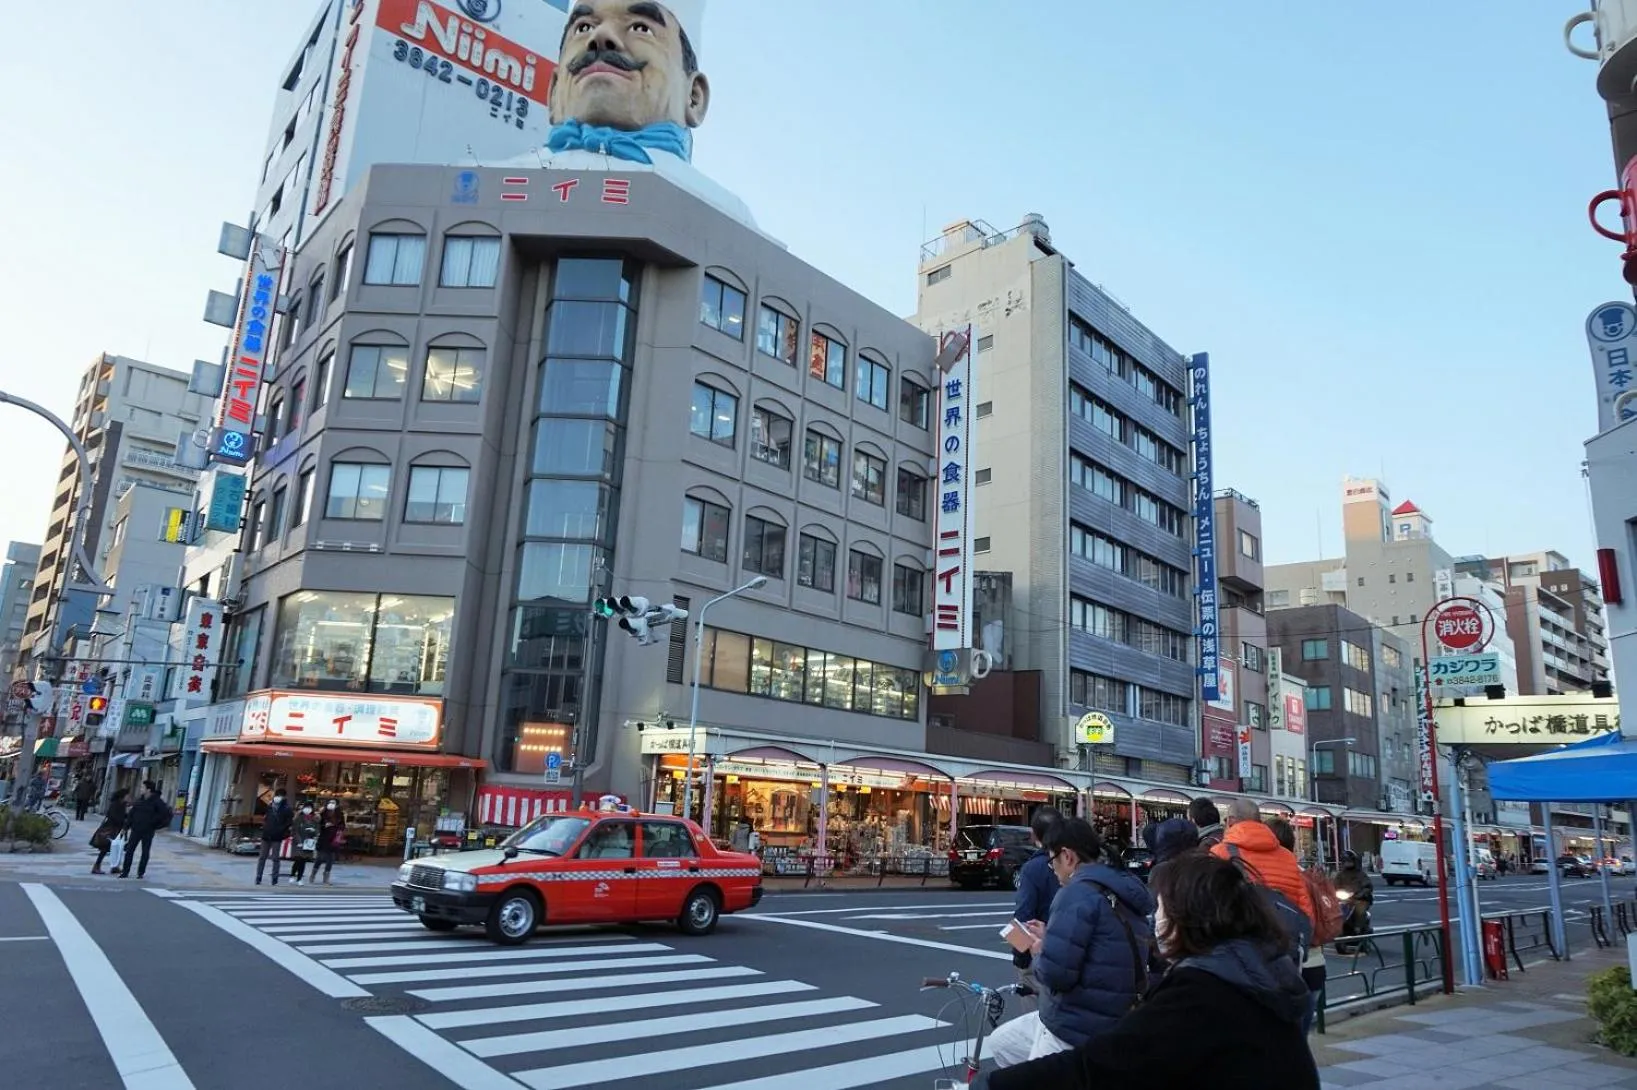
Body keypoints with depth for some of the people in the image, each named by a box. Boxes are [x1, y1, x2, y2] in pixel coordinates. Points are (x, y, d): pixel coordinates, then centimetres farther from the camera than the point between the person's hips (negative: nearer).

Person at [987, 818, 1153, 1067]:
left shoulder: (1079, 892, -18)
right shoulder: (1124, 892, 10)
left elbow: (1054, 973, -25)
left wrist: (1039, 954, -4)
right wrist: (1049, 939, 14)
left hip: (1075, 1031, -9)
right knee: (1000, 1042, 21)